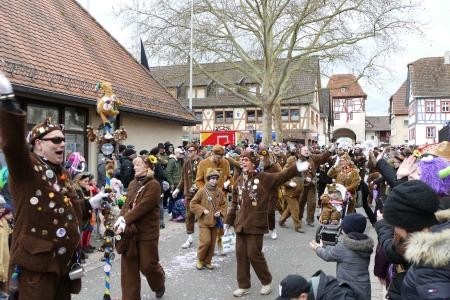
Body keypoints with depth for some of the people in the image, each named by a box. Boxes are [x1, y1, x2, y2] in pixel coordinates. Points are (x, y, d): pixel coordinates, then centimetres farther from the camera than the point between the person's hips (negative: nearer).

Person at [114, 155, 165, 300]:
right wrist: (121, 219, -11)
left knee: (147, 265, 5)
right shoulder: (132, 184, 11)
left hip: (147, 232, -6)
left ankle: (159, 284, 36)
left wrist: (125, 220, -23)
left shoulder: (154, 185, -12)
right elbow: (126, 204, 6)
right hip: (130, 231, 6)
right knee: (128, 266, 8)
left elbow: (142, 207, -20)